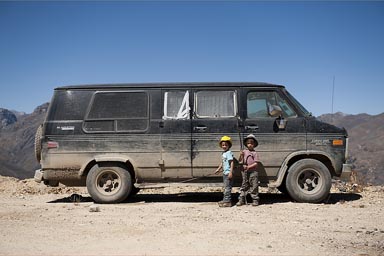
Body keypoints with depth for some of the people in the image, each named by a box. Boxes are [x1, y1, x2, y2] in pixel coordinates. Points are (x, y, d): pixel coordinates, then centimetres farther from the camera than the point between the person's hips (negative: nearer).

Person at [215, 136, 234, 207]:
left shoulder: (229, 153, -14)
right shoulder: (223, 153, 14)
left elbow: (231, 162, -19)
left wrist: (231, 172, -23)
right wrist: (218, 169, 19)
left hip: (228, 172, -10)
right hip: (224, 172, 10)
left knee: (227, 187, -7)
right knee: (225, 187, 17)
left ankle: (227, 201, -4)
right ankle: (225, 200, 26)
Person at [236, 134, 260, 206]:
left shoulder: (255, 153, -1)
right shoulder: (244, 152, 7)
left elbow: (256, 163, -7)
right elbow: (240, 161, 6)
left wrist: (249, 167, -17)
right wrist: (241, 155, -11)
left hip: (253, 172, -3)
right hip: (245, 172, 3)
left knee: (254, 186, 1)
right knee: (244, 186, 8)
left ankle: (255, 200, 9)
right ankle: (242, 200, 12)